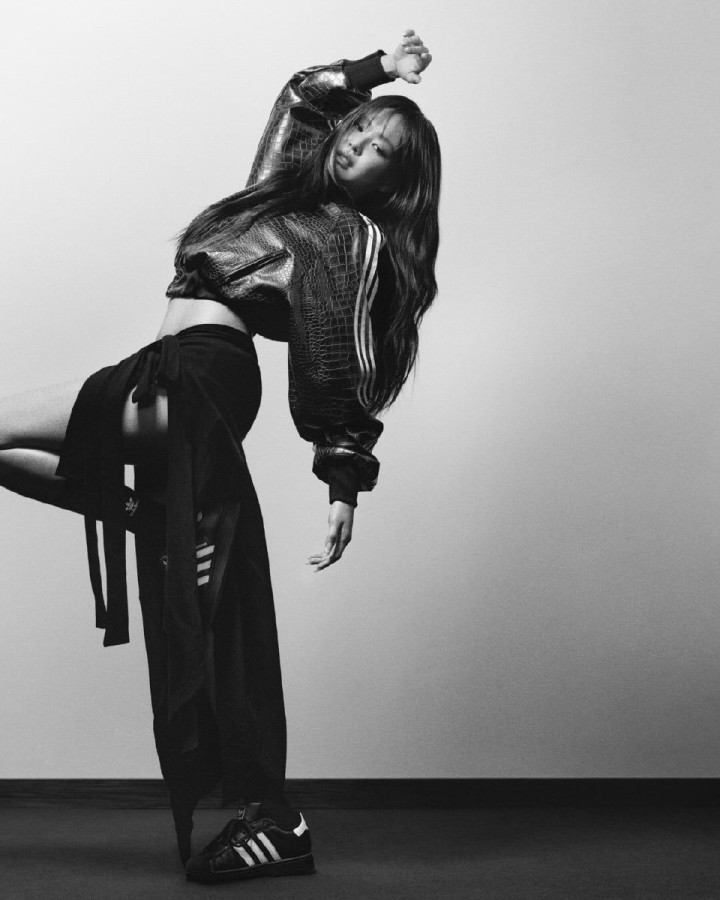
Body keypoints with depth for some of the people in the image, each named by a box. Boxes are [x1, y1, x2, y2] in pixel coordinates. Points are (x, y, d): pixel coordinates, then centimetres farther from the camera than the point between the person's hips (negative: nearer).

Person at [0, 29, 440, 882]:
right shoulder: (289, 193, 21)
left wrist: (345, 484, -8)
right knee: (207, 621, 4)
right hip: (183, 394, 9)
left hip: (200, 379, -9)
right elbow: (300, 91, 35)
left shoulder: (354, 237, 0)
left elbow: (344, 374, -6)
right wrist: (377, 70, 31)